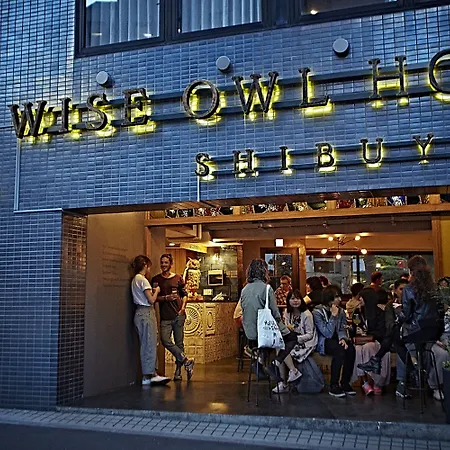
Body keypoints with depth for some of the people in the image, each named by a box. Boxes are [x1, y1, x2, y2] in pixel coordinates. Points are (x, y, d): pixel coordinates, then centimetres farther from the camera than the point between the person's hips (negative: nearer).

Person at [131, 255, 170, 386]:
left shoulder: (135, 280, 16)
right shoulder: (142, 279, -13)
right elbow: (151, 300, -15)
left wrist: (152, 292, 13)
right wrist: (156, 291, 1)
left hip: (141, 313, 10)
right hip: (146, 313, -10)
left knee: (149, 345, 10)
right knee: (149, 345, -5)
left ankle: (152, 374, 13)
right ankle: (147, 376, -1)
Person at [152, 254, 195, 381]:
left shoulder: (178, 278, 10)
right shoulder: (156, 279, 9)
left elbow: (184, 295, 13)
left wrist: (183, 308, -3)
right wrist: (166, 298, -11)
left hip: (178, 315, 0)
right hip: (165, 316, 0)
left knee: (179, 343, 1)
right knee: (165, 341, -17)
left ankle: (178, 371, 10)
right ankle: (186, 361, -5)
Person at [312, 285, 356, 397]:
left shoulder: (340, 311, 6)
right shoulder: (317, 312, -12)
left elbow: (342, 329, 6)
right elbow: (328, 334, -18)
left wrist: (343, 338, -17)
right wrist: (333, 316, -21)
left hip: (336, 340, 6)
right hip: (323, 343, -6)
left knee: (350, 349, -26)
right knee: (339, 350, -34)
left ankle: (345, 383, -15)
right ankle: (333, 386, -28)